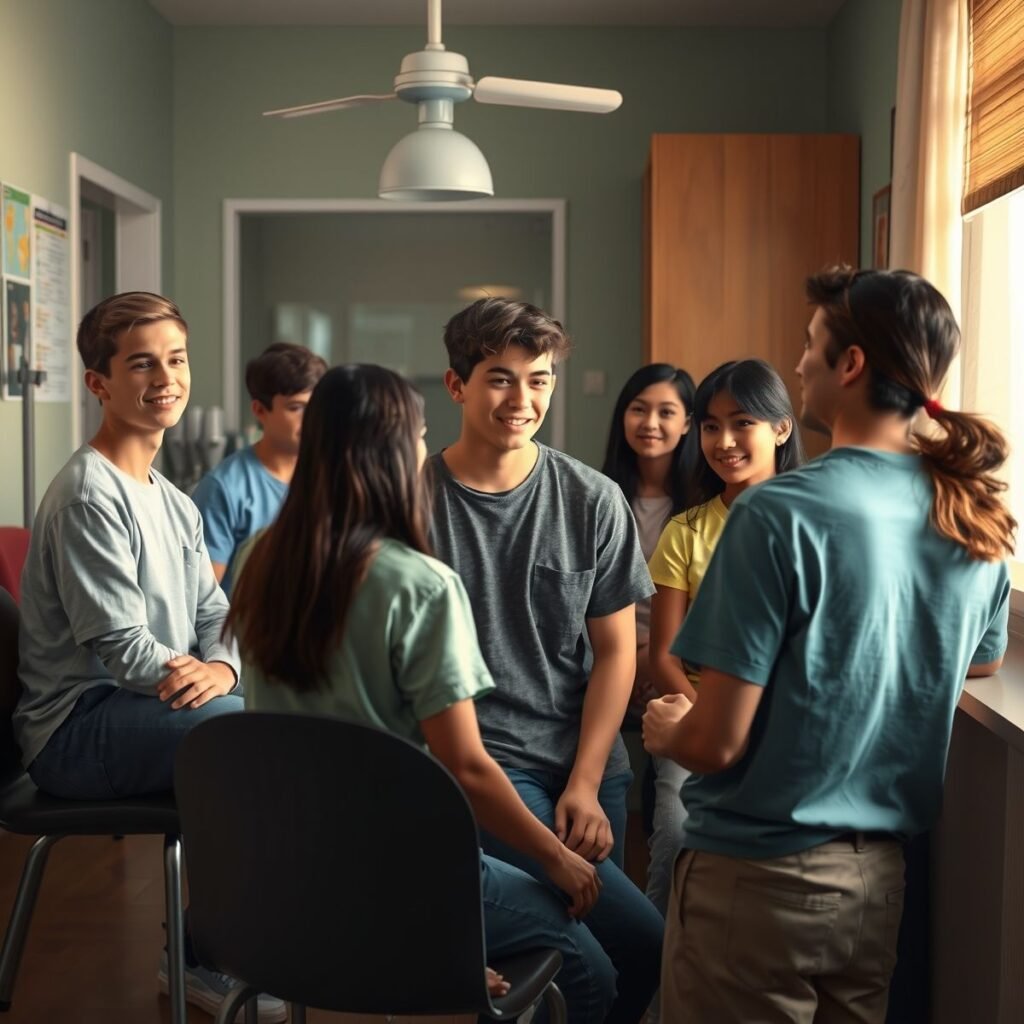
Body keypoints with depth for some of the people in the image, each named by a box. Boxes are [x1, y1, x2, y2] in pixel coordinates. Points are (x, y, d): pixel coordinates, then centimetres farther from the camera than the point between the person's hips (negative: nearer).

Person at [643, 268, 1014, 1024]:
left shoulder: (781, 515, -21)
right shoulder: (977, 522, -2)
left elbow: (715, 742, -19)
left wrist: (664, 730, 2)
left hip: (761, 876, -5)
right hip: (881, 875, 6)